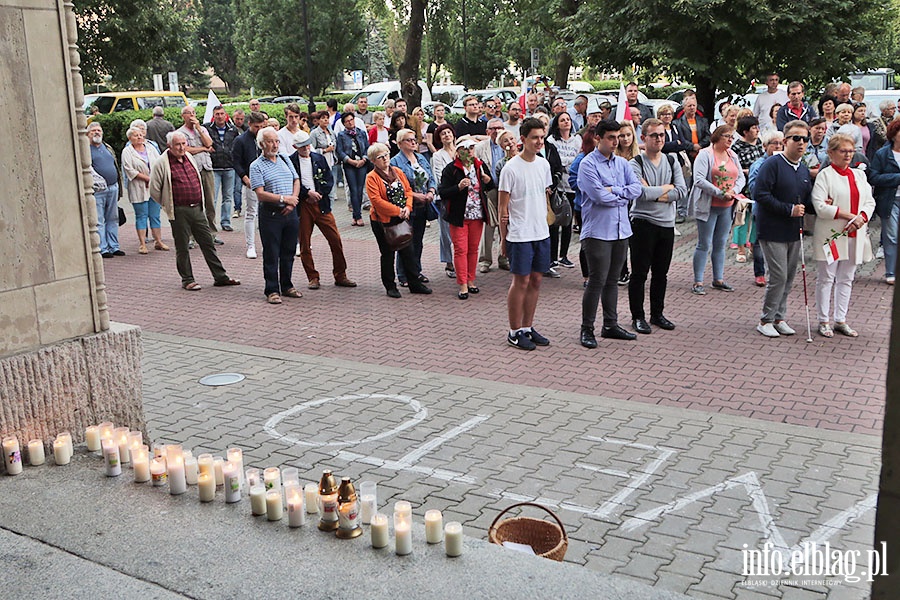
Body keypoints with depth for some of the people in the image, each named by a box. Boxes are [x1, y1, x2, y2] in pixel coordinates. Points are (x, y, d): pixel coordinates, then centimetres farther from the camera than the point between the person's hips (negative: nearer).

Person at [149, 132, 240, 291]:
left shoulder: (189, 157, 12)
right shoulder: (162, 163, -8)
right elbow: (154, 190, -6)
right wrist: (168, 204, 2)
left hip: (197, 209, 6)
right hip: (179, 212, -6)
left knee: (208, 243, 8)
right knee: (182, 248, 4)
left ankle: (220, 277, 13)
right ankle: (187, 280, 15)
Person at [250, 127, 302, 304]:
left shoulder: (284, 159, 13)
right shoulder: (257, 166, -5)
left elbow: (297, 181, 14)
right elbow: (260, 194, -13)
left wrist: (292, 201, -1)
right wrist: (284, 199, -15)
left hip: (290, 213, 5)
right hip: (271, 214, -5)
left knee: (288, 252, 13)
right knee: (271, 254, 0)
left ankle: (287, 286, 26)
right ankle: (272, 290, 7)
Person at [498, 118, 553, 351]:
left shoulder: (543, 164, 8)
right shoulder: (511, 168, -11)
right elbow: (503, 206, -8)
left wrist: (544, 221, 15)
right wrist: (503, 238, -8)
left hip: (541, 233, 6)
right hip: (520, 235, -6)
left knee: (536, 279, 10)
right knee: (521, 281, -1)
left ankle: (528, 327, 22)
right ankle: (515, 332, 10)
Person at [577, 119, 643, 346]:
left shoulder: (622, 163, 12)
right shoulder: (587, 164, -9)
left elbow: (636, 188, 0)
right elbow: (600, 196, -18)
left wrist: (613, 190, -13)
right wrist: (624, 196, -5)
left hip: (621, 230, 6)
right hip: (598, 231, -6)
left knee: (612, 280, 14)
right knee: (597, 281, -4)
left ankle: (610, 325, 24)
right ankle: (587, 329, 6)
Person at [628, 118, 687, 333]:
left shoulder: (672, 162, 8)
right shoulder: (636, 164, -7)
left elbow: (682, 190, -3)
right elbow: (642, 194, -21)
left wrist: (654, 194, -13)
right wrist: (667, 188, -7)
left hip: (667, 224, 5)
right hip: (643, 223, -5)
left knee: (661, 273, 13)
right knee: (640, 273, 1)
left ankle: (657, 314, 24)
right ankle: (637, 316, 11)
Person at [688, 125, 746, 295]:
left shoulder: (733, 156, 12)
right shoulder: (705, 155, -9)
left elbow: (741, 177, 13)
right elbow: (699, 180, -19)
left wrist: (734, 191, -9)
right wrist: (721, 193, -20)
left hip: (727, 206, 6)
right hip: (708, 206, -6)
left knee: (721, 244, 12)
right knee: (704, 244, -3)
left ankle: (718, 279, 21)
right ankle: (698, 282, 2)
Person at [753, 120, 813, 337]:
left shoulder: (804, 170, 12)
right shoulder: (772, 164, -11)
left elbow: (807, 200, 21)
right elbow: (760, 194, -19)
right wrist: (789, 209, -19)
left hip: (795, 232, 7)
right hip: (774, 231, -7)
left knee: (789, 277, 11)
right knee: (779, 277, -7)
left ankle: (779, 318, 23)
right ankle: (766, 320, 6)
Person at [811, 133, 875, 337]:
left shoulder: (859, 174, 12)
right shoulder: (825, 175, -6)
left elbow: (870, 202, 11)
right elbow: (820, 207, -15)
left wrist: (861, 217, -9)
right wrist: (848, 215, -17)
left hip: (855, 235, 6)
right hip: (831, 235, -6)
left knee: (846, 279, 11)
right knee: (826, 279, 1)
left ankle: (841, 320, 20)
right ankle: (824, 321, 11)